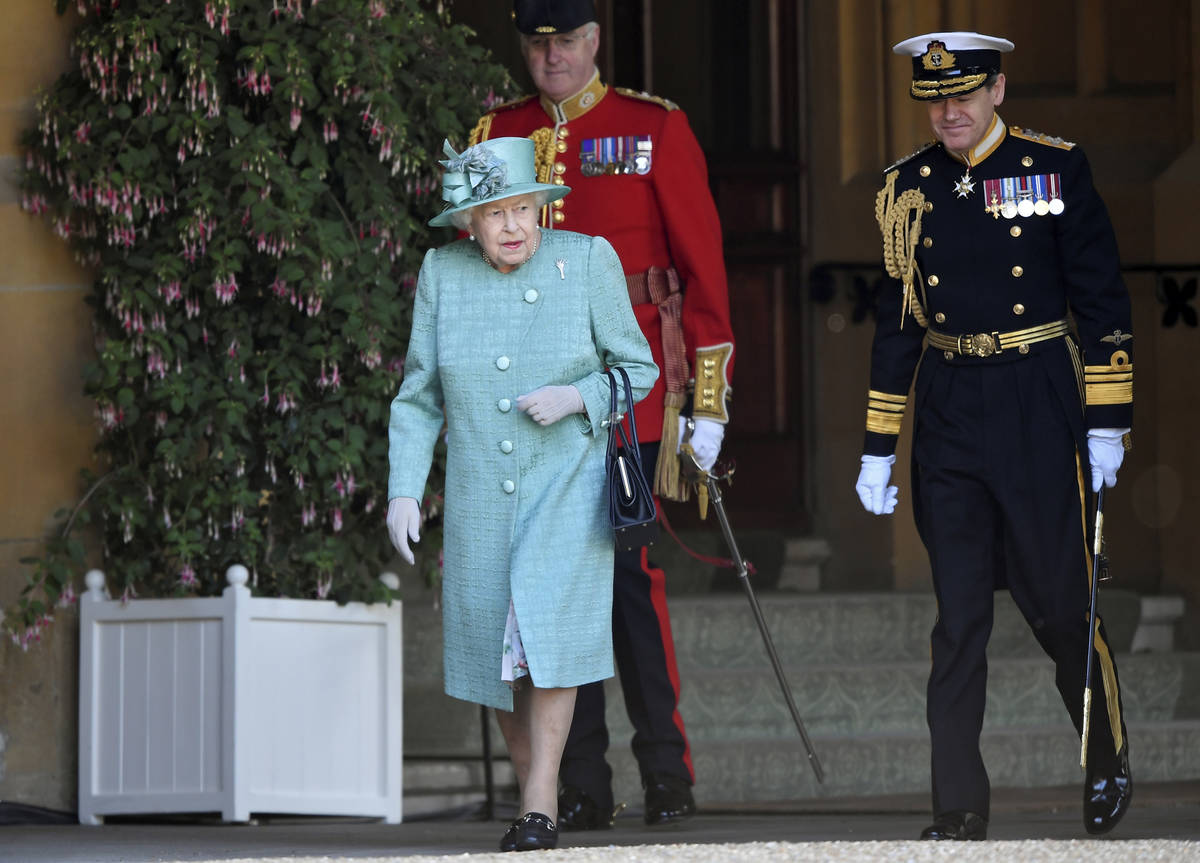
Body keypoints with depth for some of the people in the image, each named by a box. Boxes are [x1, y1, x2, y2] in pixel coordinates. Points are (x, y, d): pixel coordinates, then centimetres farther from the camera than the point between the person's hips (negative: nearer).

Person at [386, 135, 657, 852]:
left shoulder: (588, 260, -7)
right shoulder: (443, 273, -1)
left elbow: (638, 368, 1)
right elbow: (419, 396, 5)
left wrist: (577, 397, -17)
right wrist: (404, 491, -4)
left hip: (568, 485, -3)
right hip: (480, 497, 3)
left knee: (547, 623, -20)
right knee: (494, 645, 5)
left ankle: (540, 810, -19)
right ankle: (537, 788, 25)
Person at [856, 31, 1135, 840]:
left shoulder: (1055, 168, -2)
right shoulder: (908, 188, 8)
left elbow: (1103, 301, -1)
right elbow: (897, 321, 12)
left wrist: (1108, 424, -5)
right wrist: (878, 449, 9)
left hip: (1037, 408, -3)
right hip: (947, 411, 3)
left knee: (1059, 604, 2)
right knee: (959, 615, 1)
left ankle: (1111, 761, 26)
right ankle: (960, 805, 2)